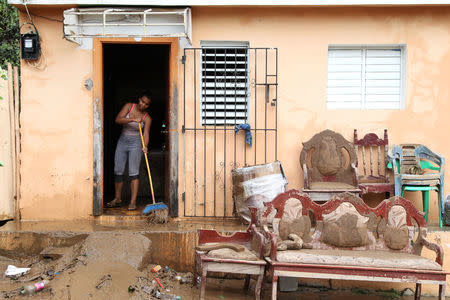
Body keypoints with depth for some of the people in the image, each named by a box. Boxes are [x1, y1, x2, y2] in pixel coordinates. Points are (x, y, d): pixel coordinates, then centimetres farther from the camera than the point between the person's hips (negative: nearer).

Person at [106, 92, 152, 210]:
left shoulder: (147, 118, -5)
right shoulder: (129, 106, -1)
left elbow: (146, 134, -15)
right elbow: (118, 119, -13)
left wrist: (145, 146, -35)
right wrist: (133, 119, -27)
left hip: (136, 143, -3)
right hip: (122, 141, 3)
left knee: (133, 172, -11)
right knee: (118, 171, 6)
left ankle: (133, 202, -9)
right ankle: (117, 199, 20)